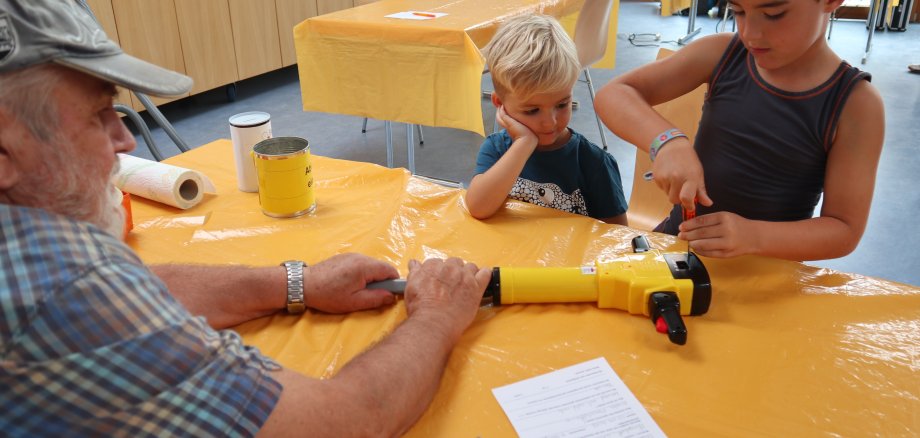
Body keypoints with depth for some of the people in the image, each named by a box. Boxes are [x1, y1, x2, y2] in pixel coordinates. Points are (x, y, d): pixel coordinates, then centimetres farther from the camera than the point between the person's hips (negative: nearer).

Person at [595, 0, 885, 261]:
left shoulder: (856, 104, -12)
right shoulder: (721, 54, -6)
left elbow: (845, 230, -12)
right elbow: (613, 96, -10)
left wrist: (752, 236, -30)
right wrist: (667, 141, -30)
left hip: (766, 268, -1)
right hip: (676, 239, 1)